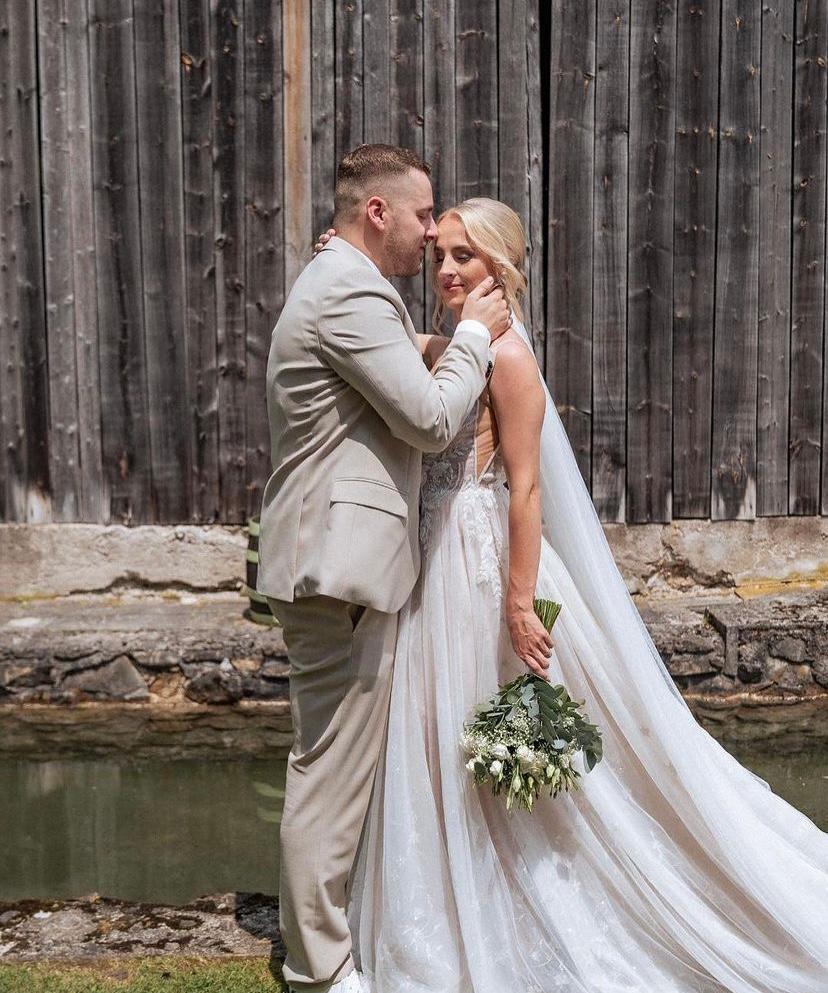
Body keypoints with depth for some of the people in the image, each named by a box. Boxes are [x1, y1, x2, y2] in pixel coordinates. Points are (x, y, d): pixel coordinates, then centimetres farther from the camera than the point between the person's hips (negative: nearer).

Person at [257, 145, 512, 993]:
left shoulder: (334, 284, 19)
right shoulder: (352, 294, -16)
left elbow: (404, 404, 26)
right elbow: (431, 420, -17)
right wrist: (475, 332, -4)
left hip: (325, 557, 11)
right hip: (339, 562, -11)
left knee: (327, 761, 19)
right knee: (333, 771, -3)